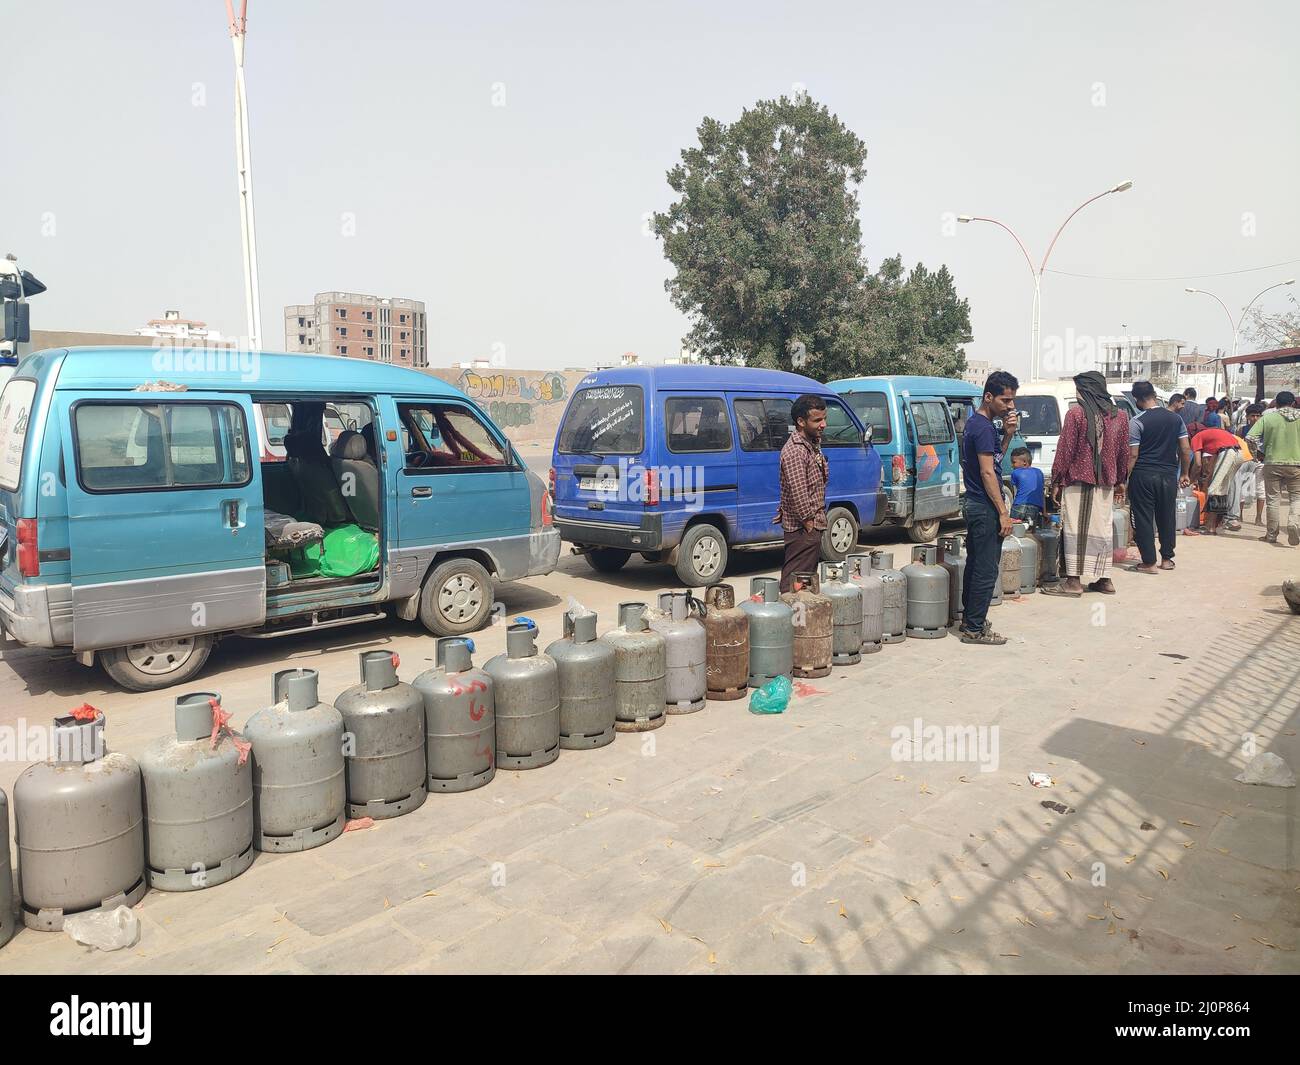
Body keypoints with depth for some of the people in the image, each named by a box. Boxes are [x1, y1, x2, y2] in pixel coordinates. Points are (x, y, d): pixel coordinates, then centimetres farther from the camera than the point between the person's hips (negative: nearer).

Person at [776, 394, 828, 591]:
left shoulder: (813, 444, 13)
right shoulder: (794, 451, -20)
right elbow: (798, 493, -24)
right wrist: (810, 524, -19)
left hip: (813, 525, 10)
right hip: (802, 529, -10)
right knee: (796, 582, -8)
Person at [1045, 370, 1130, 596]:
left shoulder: (1076, 413, -9)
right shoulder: (1119, 416, 8)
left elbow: (1065, 449, -10)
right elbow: (1123, 452, 13)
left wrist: (1056, 482, -4)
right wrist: (1120, 481, 22)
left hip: (1078, 480, -5)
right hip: (1105, 483, 5)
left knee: (1075, 529, -2)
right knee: (1102, 527, 12)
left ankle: (1074, 581, -3)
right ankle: (1104, 579, 17)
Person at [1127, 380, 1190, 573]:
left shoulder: (1136, 422, -11)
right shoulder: (1175, 417, 5)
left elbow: (1132, 455, -14)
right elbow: (1185, 450, 7)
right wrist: (1184, 474, 18)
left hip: (1143, 476, -5)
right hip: (1169, 475, 5)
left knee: (1143, 519, 2)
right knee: (1167, 517, 15)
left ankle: (1149, 562, 3)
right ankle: (1167, 559, 23)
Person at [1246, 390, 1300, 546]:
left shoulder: (1267, 417, -2)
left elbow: (1249, 438, -10)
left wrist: (1261, 449, 7)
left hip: (1273, 463, 0)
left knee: (1273, 499, 8)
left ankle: (1271, 535, 14)